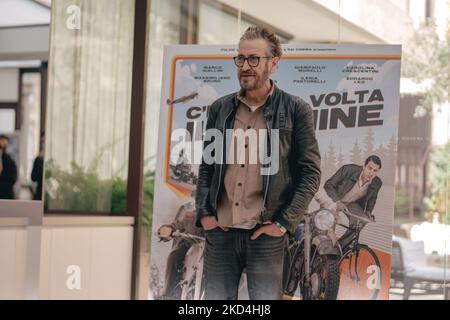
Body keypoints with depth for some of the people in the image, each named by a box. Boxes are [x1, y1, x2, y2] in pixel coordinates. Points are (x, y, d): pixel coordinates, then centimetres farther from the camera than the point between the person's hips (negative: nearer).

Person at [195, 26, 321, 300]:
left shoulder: (296, 110, 0)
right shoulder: (219, 109, 11)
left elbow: (311, 172, -1)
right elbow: (206, 166, 15)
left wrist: (284, 223, -8)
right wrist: (204, 213, 2)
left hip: (266, 234, -3)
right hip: (219, 231, 3)